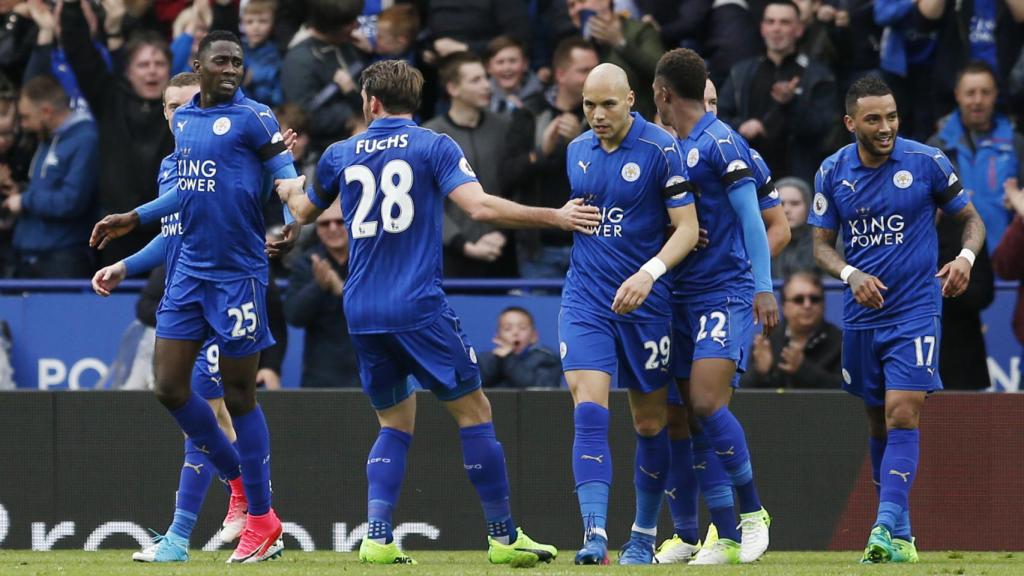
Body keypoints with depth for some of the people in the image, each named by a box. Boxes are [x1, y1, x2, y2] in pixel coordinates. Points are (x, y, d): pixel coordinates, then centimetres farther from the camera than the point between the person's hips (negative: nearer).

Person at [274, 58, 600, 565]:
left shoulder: (340, 155, 10)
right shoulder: (433, 147, -2)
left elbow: (305, 212, 28)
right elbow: (479, 206, -15)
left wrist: (289, 189, 51)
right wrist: (555, 217, -9)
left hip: (361, 311, 5)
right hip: (418, 307, -5)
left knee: (395, 424, 14)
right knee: (473, 413, 3)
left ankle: (377, 538, -1)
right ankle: (503, 537, 1)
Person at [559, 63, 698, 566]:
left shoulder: (660, 150, -9)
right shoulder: (577, 151, 7)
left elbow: (687, 228, -12)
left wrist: (649, 273, -23)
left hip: (644, 303, -3)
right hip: (585, 299, 3)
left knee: (650, 424, 7)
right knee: (589, 413, -14)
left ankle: (644, 535, 23)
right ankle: (594, 534, -20)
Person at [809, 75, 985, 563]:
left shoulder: (927, 162, -6)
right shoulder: (833, 172, 1)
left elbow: (971, 218, 6)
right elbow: (822, 244, 5)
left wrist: (965, 257, -15)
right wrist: (850, 274, -15)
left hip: (916, 310, -4)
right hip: (862, 316, 4)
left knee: (902, 415, -17)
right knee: (879, 422, 11)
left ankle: (888, 528, -23)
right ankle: (899, 534, 20)